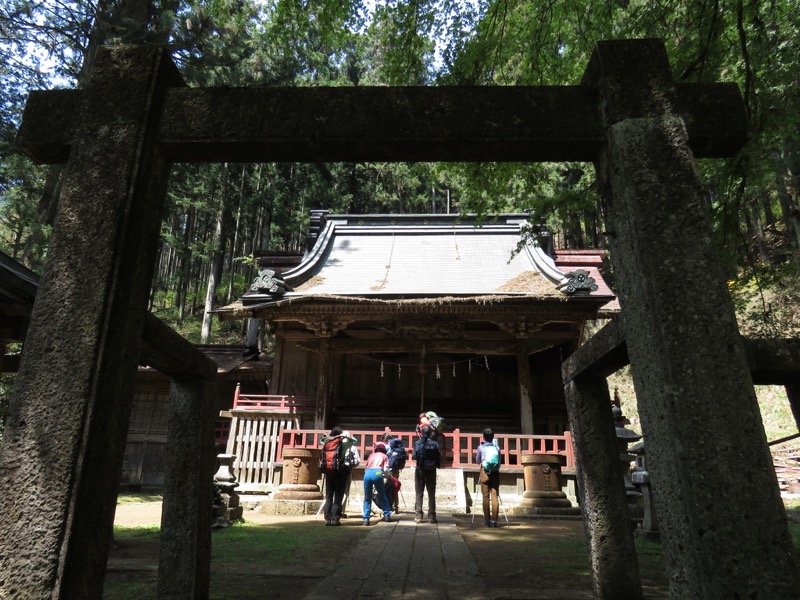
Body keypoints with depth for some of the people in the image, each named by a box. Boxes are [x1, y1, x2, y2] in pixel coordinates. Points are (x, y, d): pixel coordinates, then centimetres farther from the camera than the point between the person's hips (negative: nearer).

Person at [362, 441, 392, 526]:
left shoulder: (371, 455, 31)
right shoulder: (384, 456, 24)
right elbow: (385, 470, 10)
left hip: (368, 473, 2)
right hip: (377, 473, -2)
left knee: (367, 498, 11)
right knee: (382, 496, 17)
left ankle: (366, 518, 2)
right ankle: (387, 515, 20)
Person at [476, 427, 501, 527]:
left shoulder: (481, 448, -2)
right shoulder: (497, 448, 3)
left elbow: (477, 461, 11)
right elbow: (499, 463, 8)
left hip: (485, 473, -2)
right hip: (495, 474, 2)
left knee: (486, 497, 3)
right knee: (495, 497, 3)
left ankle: (487, 520, 3)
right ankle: (494, 520, 1)